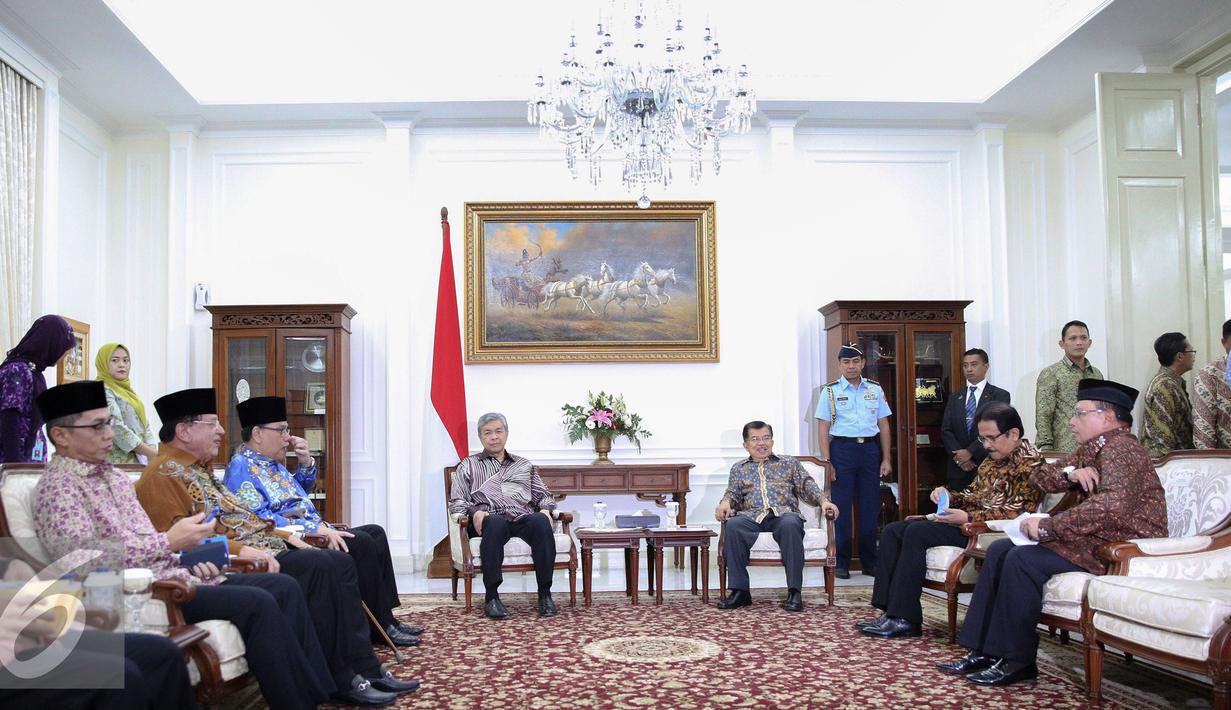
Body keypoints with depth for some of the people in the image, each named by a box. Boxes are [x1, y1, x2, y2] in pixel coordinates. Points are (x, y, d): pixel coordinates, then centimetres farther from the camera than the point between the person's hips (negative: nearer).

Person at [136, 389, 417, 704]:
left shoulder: (199, 468, 21)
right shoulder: (163, 475, -10)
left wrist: (286, 536, 12)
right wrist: (244, 550, -27)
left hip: (257, 548, 10)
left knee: (341, 563, -4)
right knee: (318, 567, -25)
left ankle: (367, 670, -8)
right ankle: (341, 679, -17)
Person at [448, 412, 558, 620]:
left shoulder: (524, 465, 32)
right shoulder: (468, 465, 24)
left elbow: (544, 495, 27)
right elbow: (456, 501, 13)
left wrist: (545, 509, 2)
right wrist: (474, 511, -9)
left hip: (523, 517, 2)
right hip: (490, 518, -2)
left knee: (541, 523, -35)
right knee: (495, 523, -41)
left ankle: (545, 593, -31)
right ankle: (491, 597, -36)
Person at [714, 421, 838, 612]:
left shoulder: (788, 463, 24)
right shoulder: (739, 469, 28)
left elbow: (807, 485, 15)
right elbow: (732, 492, 17)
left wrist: (823, 500, -5)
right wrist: (725, 502, -7)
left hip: (784, 513, -1)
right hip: (752, 516, 1)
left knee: (790, 525, -39)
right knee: (733, 525, -34)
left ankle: (794, 592, -36)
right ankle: (739, 591, -29)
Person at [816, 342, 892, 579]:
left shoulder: (875, 389, 10)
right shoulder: (830, 391, 2)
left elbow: (883, 425, 11)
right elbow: (823, 427, -2)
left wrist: (886, 459, 6)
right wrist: (826, 461, -9)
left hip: (870, 448, 3)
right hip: (842, 448, -3)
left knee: (870, 506, 6)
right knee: (841, 507, 0)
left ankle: (870, 562, 17)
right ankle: (841, 563, 8)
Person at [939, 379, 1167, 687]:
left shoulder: (1120, 448, -17)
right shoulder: (1093, 449, 16)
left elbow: (1112, 505, -34)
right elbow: (1039, 478, 14)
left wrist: (1047, 527, -27)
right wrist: (1069, 473, -8)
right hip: (1096, 539, 10)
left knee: (1023, 559, -25)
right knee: (1000, 550, 2)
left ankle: (1017, 662, -13)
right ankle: (984, 651, -2)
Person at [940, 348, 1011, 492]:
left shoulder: (1000, 396, 1)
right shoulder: (955, 397, 14)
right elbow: (946, 430, 7)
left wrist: (970, 451, -14)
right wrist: (958, 455, -8)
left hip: (987, 465, -3)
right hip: (958, 468, 3)